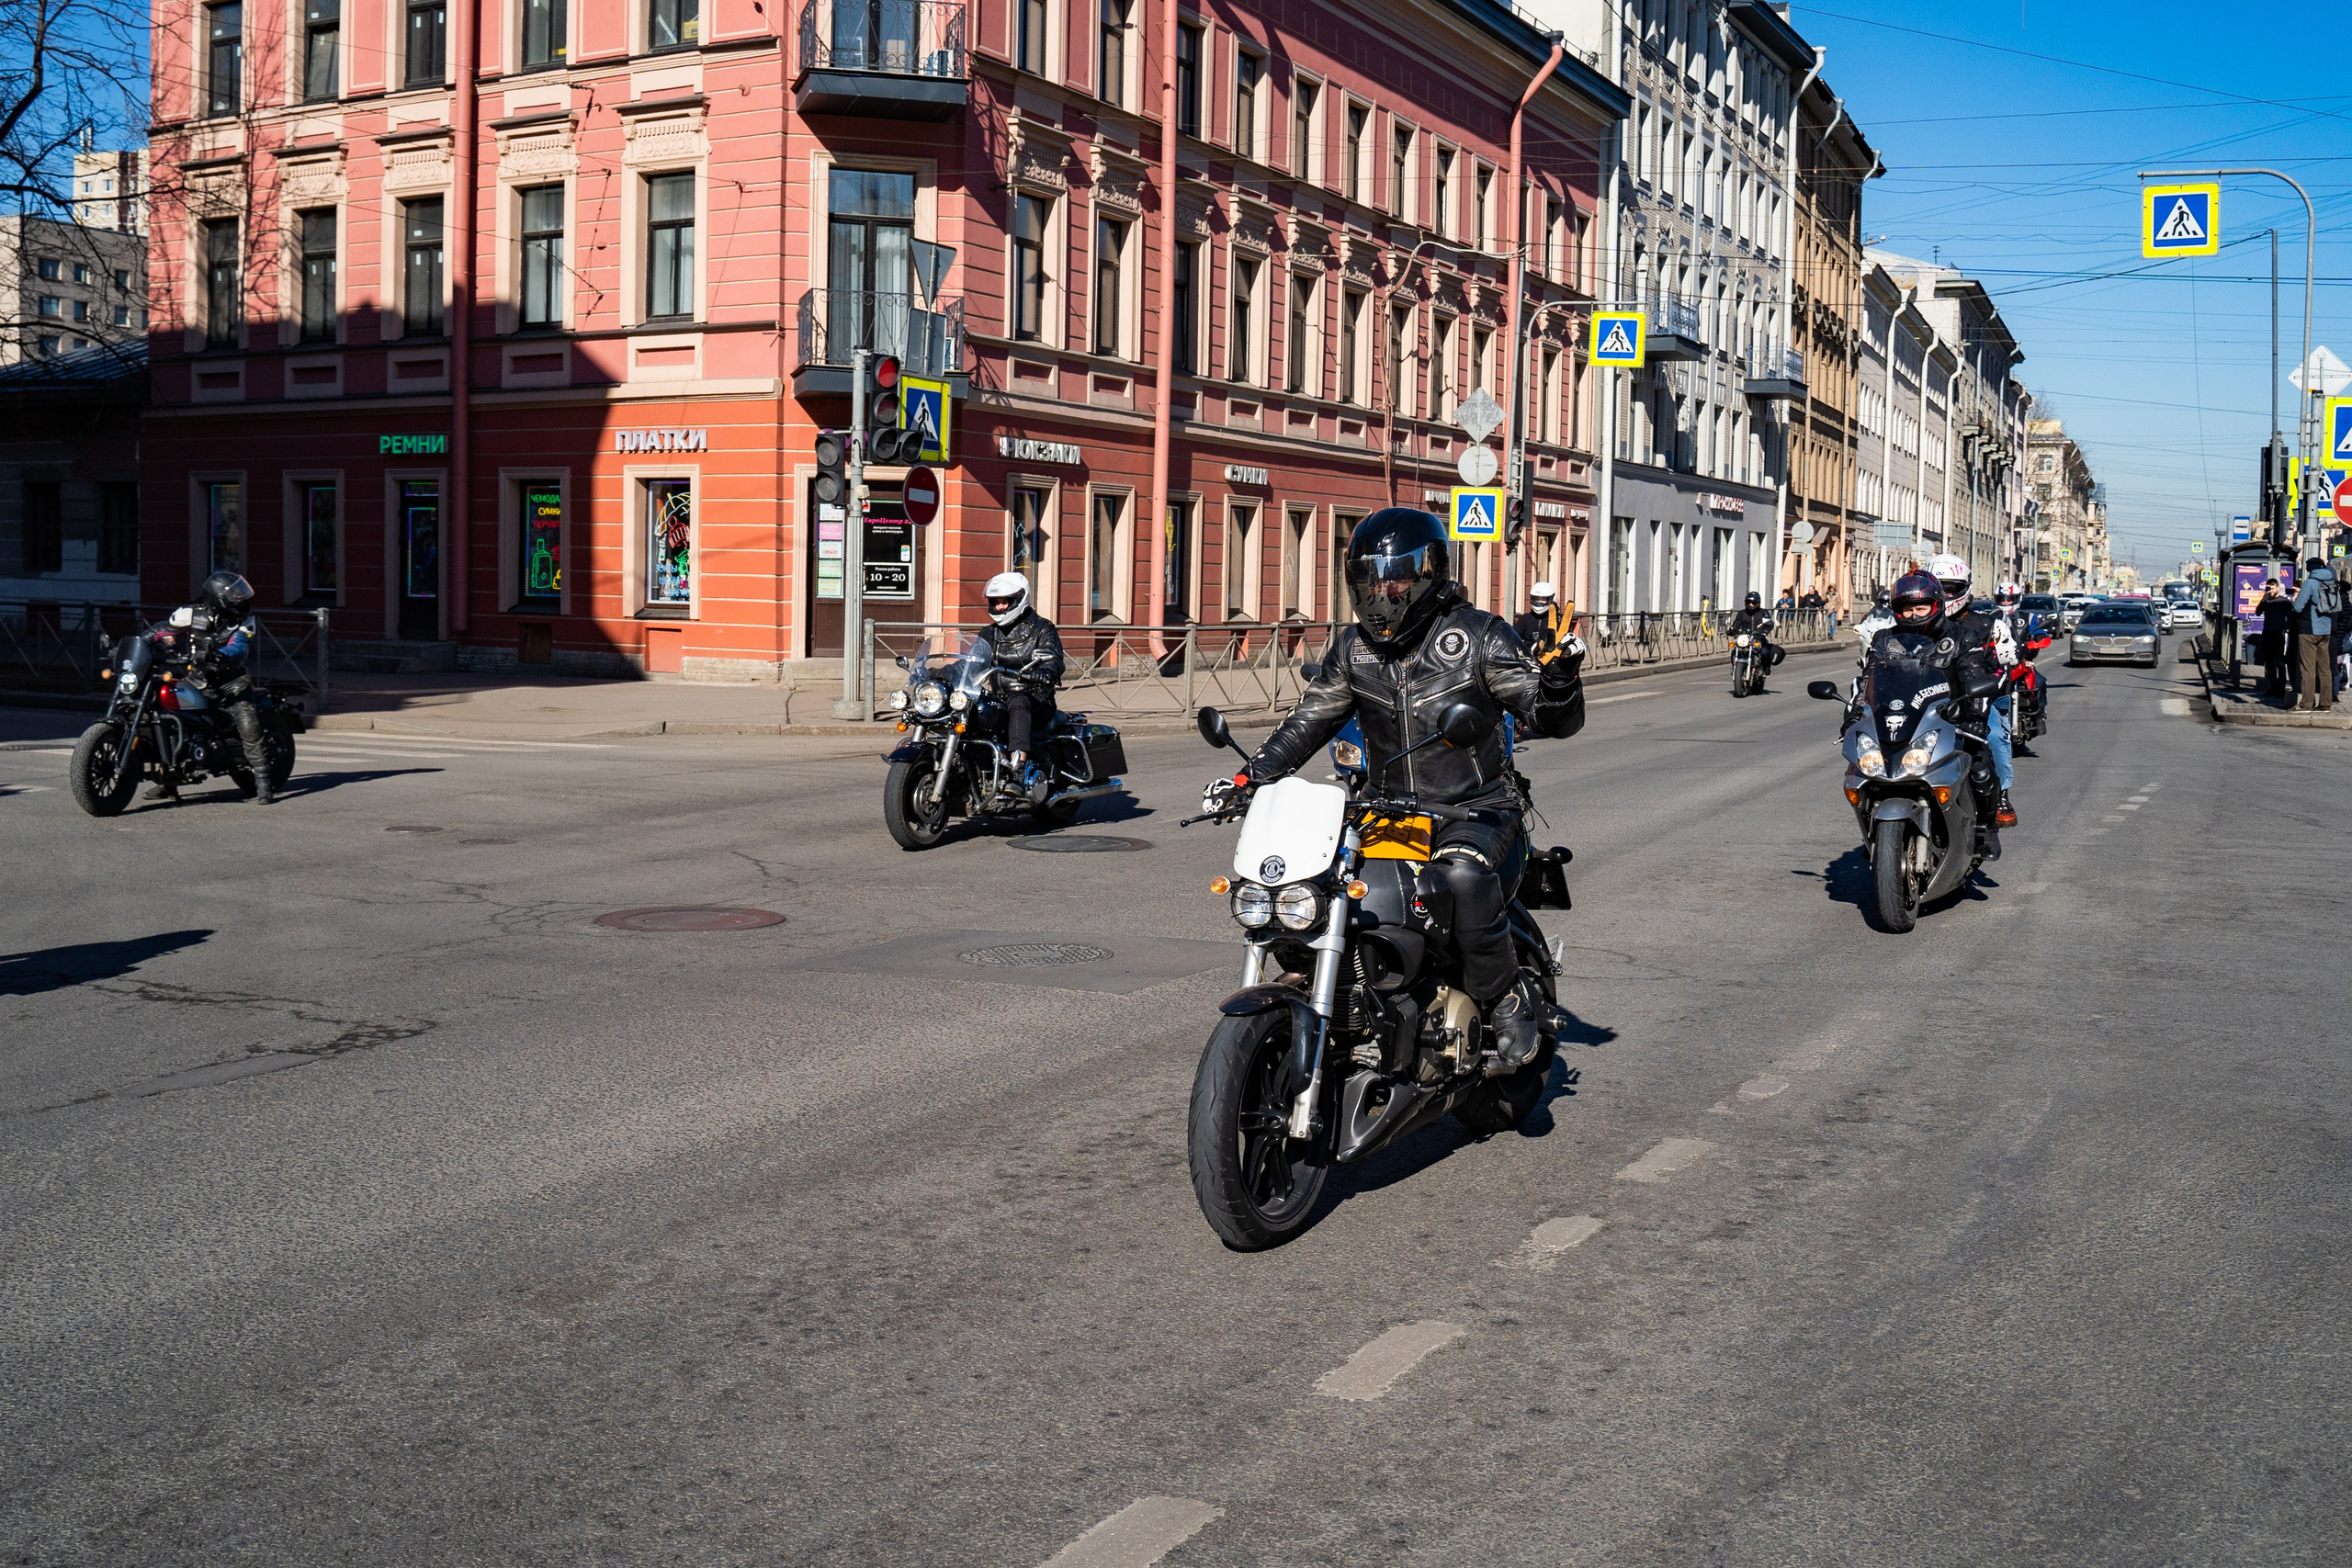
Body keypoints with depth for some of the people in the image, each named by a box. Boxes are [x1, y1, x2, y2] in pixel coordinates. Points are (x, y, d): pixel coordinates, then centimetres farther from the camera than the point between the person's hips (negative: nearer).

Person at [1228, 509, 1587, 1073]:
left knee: (1463, 877, -37)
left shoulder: (1479, 635, -3)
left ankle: (1509, 1000, -15)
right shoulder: (1353, 648, 11)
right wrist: (1250, 777, 4)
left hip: (1477, 812, -5)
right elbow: (1309, 721, 17)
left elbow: (1552, 719, -4)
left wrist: (1562, 678, -27)